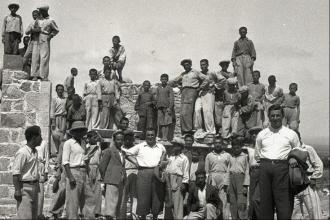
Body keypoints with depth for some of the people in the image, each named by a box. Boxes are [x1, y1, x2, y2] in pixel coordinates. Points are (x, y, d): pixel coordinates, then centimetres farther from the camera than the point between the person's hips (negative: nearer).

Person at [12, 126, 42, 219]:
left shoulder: (35, 152, 12)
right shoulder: (22, 153, -17)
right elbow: (15, 173, -18)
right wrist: (17, 190, -20)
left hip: (34, 186, 9)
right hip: (25, 187, -9)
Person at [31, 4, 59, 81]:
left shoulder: (50, 21, 2)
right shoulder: (39, 20, 16)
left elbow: (56, 30, 10)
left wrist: (51, 35, -4)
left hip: (45, 41, -4)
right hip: (37, 40, 5)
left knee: (44, 58, -8)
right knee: (35, 57, -1)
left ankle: (44, 76, -6)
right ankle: (35, 75, 2)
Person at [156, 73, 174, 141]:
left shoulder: (169, 88, 2)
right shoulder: (158, 88, 15)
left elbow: (172, 99, -3)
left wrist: (170, 108, -13)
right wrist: (156, 106, 12)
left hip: (167, 107, -4)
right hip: (160, 108, 4)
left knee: (167, 123, -7)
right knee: (161, 123, -1)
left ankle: (165, 136, -8)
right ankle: (162, 136, -2)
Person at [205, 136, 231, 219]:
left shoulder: (227, 155, 11)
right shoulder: (209, 155, 14)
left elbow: (228, 171, 6)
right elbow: (206, 171, 12)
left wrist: (226, 183, -4)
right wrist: (207, 183, 2)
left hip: (223, 179, -1)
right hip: (212, 179, 1)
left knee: (223, 202, -8)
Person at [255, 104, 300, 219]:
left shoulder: (291, 134, 12)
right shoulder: (261, 134, 17)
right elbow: (257, 155, 23)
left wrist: (294, 158, 0)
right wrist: (260, 161, 8)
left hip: (282, 167, -2)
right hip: (265, 167, 2)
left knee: (283, 200, -8)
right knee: (265, 200, 1)